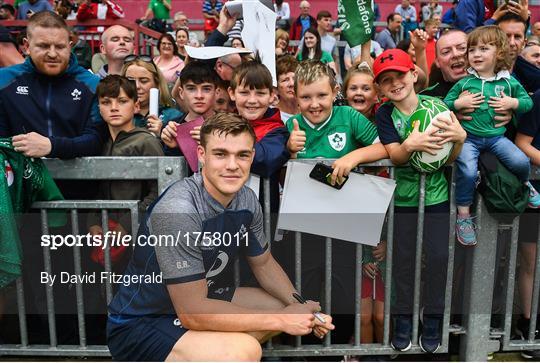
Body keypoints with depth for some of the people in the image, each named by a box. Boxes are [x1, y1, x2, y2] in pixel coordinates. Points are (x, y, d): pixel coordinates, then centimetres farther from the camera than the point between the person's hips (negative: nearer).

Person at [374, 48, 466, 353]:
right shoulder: (385, 115, -7)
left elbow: (450, 158, -7)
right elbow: (394, 156, -18)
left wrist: (460, 137, -27)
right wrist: (410, 145, -39)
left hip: (436, 195, 0)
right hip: (402, 198, 0)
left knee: (439, 257, 4)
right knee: (403, 258, 9)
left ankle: (433, 320, 25)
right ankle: (404, 318, 28)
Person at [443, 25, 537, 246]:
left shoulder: (509, 82, 5)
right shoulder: (464, 83, 0)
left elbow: (528, 102, 12)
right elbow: (443, 104, 4)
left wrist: (512, 103, -7)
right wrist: (459, 103, -14)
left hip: (496, 136, 2)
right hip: (468, 136, -2)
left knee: (521, 161, -18)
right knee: (468, 171, -24)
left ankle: (525, 184, 22)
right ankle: (463, 216, -4)